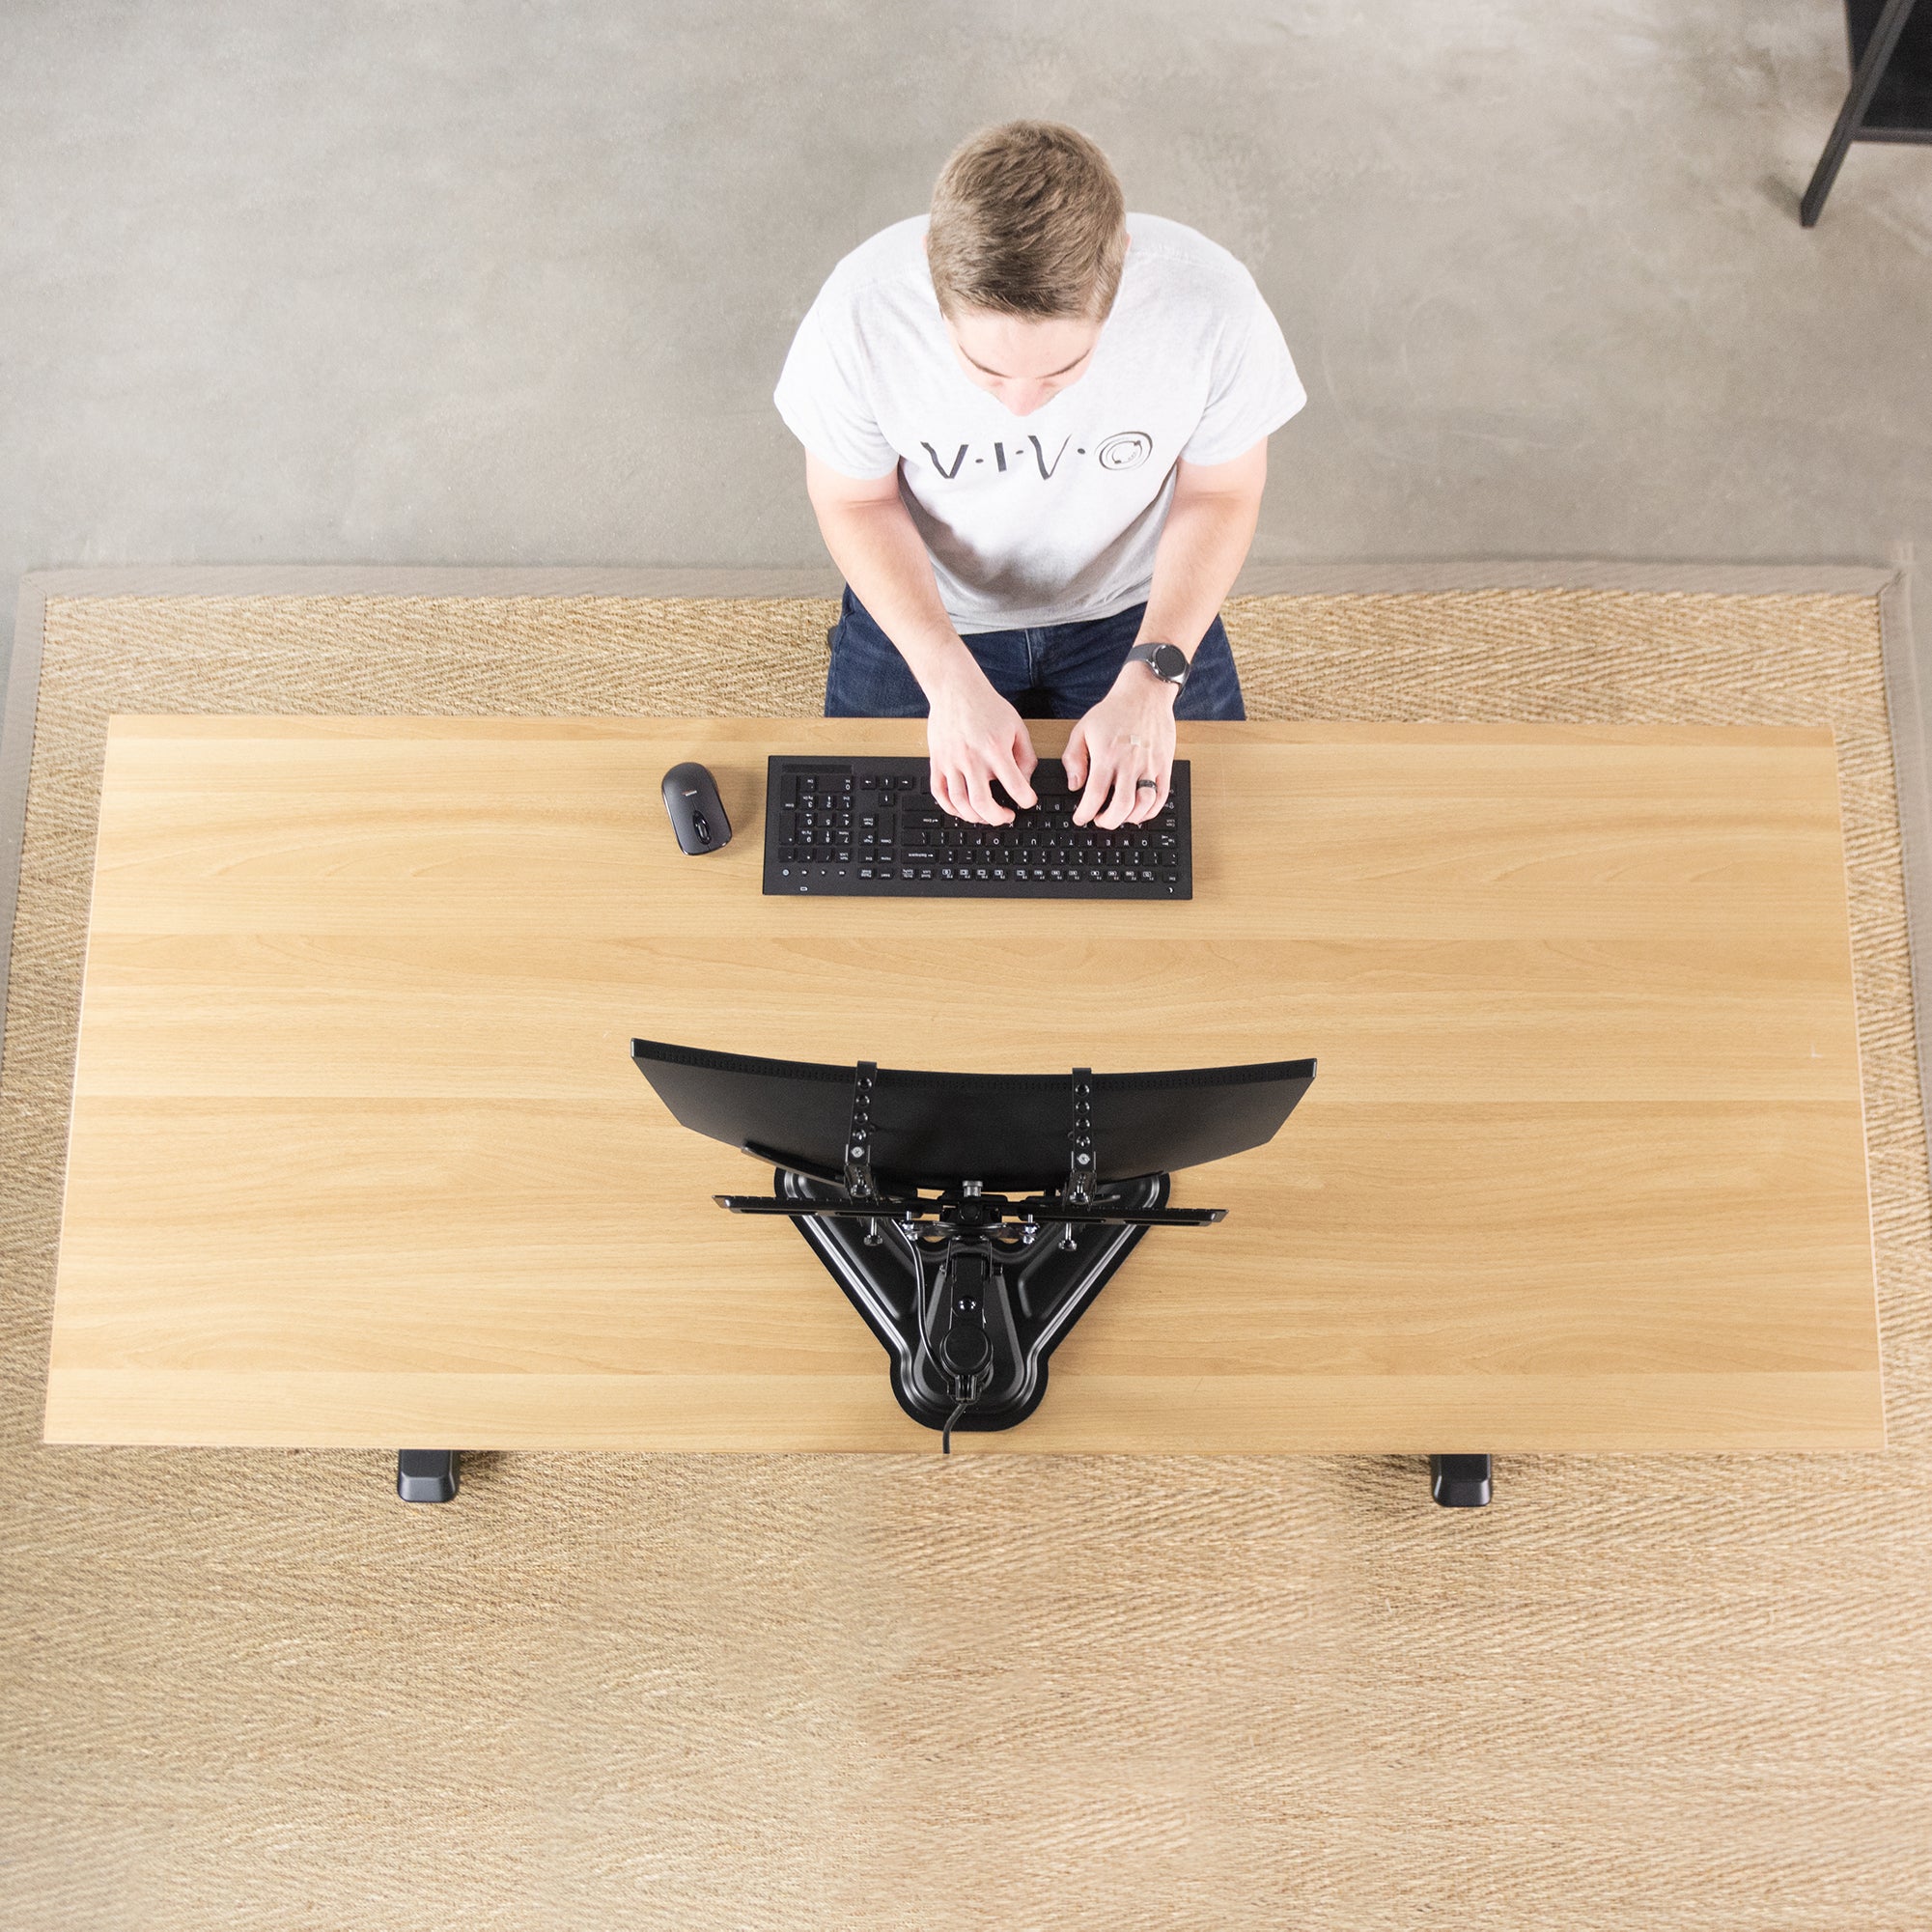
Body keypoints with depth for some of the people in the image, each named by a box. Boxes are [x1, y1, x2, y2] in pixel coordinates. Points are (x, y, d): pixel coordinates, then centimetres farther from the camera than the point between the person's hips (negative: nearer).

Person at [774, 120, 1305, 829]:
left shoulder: (1210, 303, -28)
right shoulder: (860, 312, -29)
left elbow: (1221, 492, -11)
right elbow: (854, 502, -12)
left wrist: (1150, 678, -23)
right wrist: (951, 679, -25)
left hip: (1134, 608, 1)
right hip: (927, 610, 0)